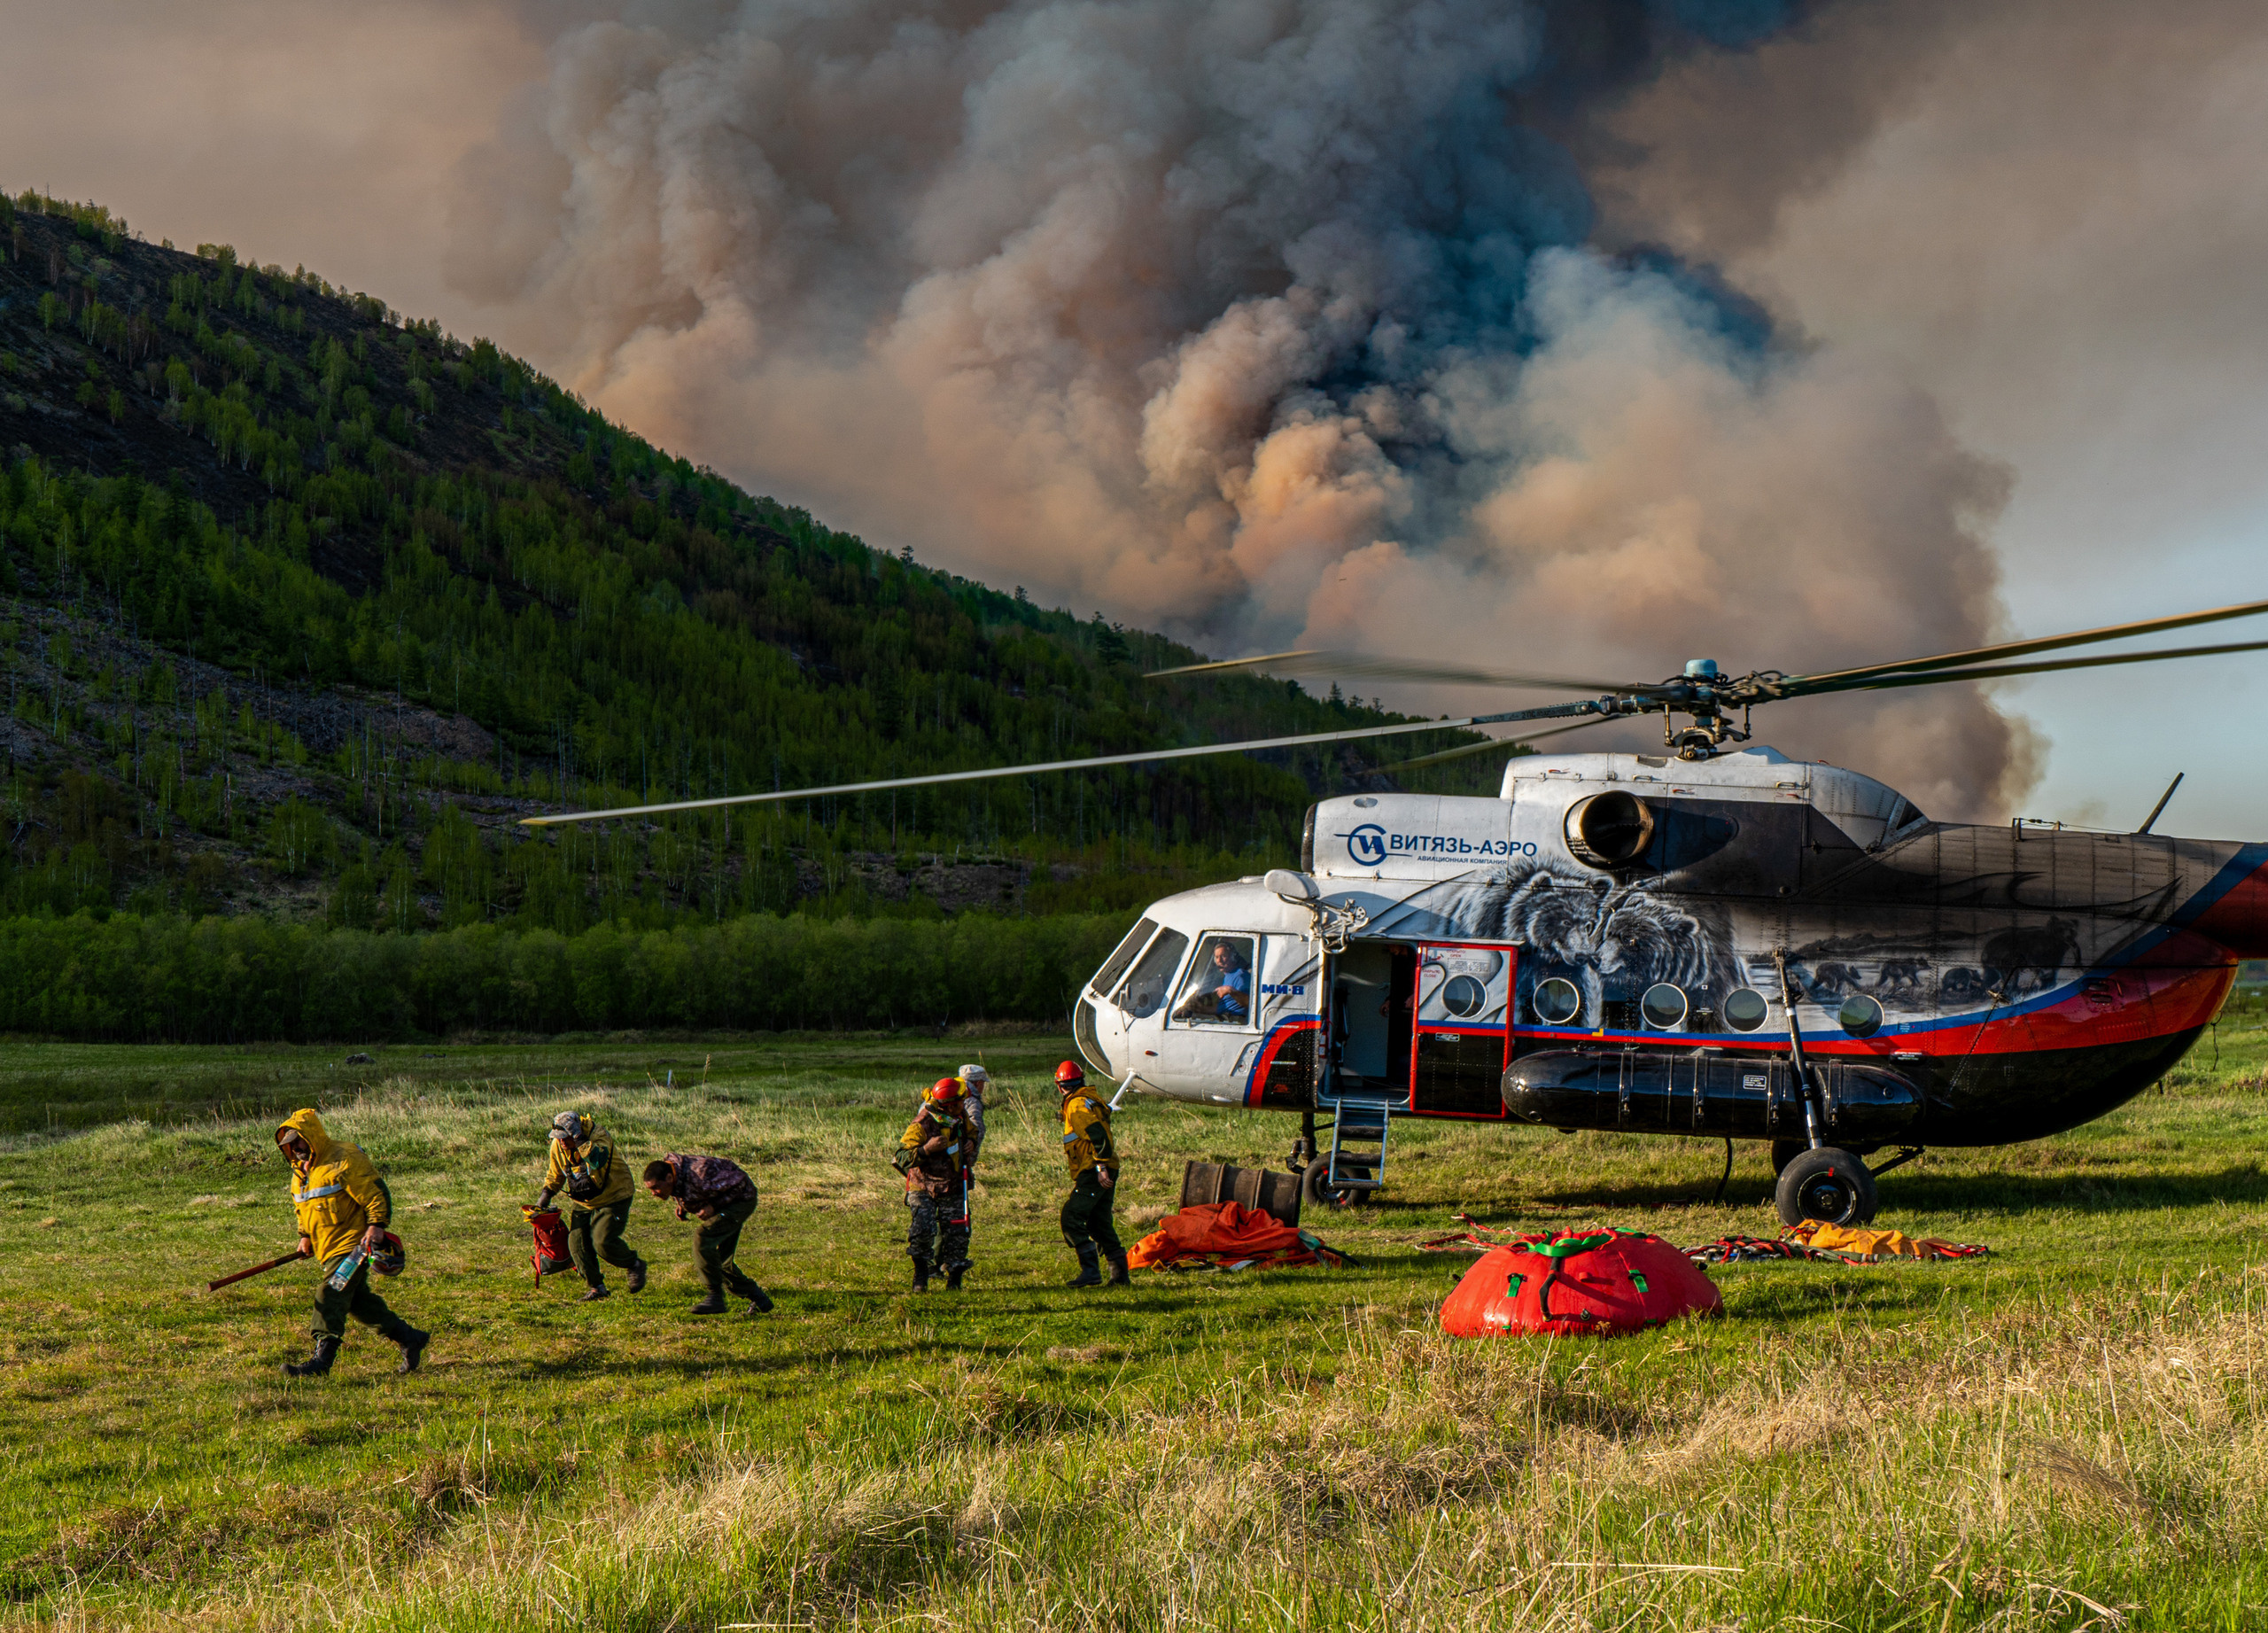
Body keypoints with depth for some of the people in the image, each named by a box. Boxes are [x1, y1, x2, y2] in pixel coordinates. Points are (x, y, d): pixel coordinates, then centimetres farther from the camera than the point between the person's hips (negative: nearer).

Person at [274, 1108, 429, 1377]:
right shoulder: (301, 1170, 14)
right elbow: (301, 1207, 27)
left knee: (330, 1295, -18)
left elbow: (375, 1193, -14)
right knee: (358, 1300, 10)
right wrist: (305, 1236, 13)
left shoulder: (343, 1160, -13)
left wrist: (376, 1225, -24)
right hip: (327, 1250, 9)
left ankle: (322, 1359, -19)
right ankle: (410, 1340, 21)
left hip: (353, 1243, -9)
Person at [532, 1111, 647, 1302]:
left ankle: (635, 1265, 7)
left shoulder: (598, 1137, -25)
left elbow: (598, 1160, -48)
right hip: (581, 1203, 6)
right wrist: (546, 1194, 2)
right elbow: (555, 1173, 13)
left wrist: (578, 1140, -46)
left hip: (612, 1199, -6)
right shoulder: (558, 1146, -7)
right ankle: (596, 1287, 13)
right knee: (577, 1244, -4)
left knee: (603, 1242, -20)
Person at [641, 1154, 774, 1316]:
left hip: (741, 1199, -10)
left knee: (703, 1239, -25)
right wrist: (682, 1206, -7)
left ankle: (716, 1297, -21)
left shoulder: (699, 1176, -37)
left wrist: (714, 1206, -29)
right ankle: (759, 1299, 19)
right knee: (720, 1261, 7)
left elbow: (739, 1183, -26)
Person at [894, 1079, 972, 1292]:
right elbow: (899, 1158, -22)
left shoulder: (961, 1116, 1)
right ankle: (921, 1275, 2)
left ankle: (954, 1280, 11)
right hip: (924, 1188, -5)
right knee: (923, 1230, -19)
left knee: (957, 1234, -2)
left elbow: (971, 1133, 25)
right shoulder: (921, 1124, -21)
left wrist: (970, 1145, 2)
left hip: (953, 1189, 5)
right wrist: (926, 1149, -35)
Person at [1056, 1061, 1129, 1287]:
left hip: (1093, 1173, -10)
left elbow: (1097, 1135, -22)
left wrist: (1100, 1167, -25)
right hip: (1105, 1173, 10)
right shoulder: (1089, 1100, 19)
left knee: (1072, 1218, -8)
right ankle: (1120, 1274, 11)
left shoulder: (1077, 1105, -10)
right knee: (1099, 1222, 13)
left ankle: (1091, 1271, -13)